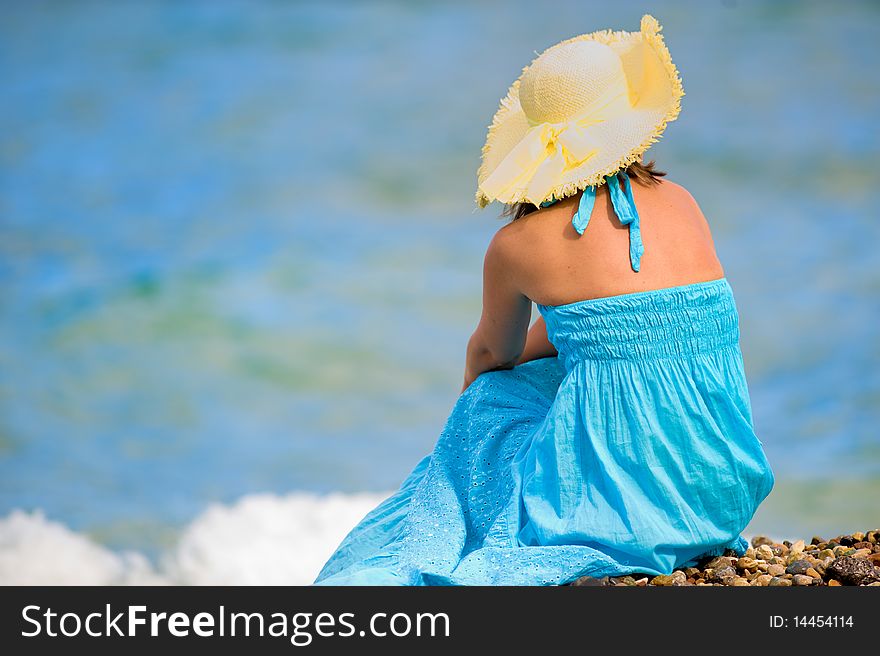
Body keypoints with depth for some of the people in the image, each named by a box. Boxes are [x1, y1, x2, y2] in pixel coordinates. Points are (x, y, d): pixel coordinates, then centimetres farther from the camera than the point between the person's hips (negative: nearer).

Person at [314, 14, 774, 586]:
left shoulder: (515, 246, -3)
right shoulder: (682, 205, 8)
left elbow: (491, 353, 20)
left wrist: (471, 400, 42)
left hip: (620, 487, -4)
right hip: (728, 491, 4)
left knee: (486, 406, 26)